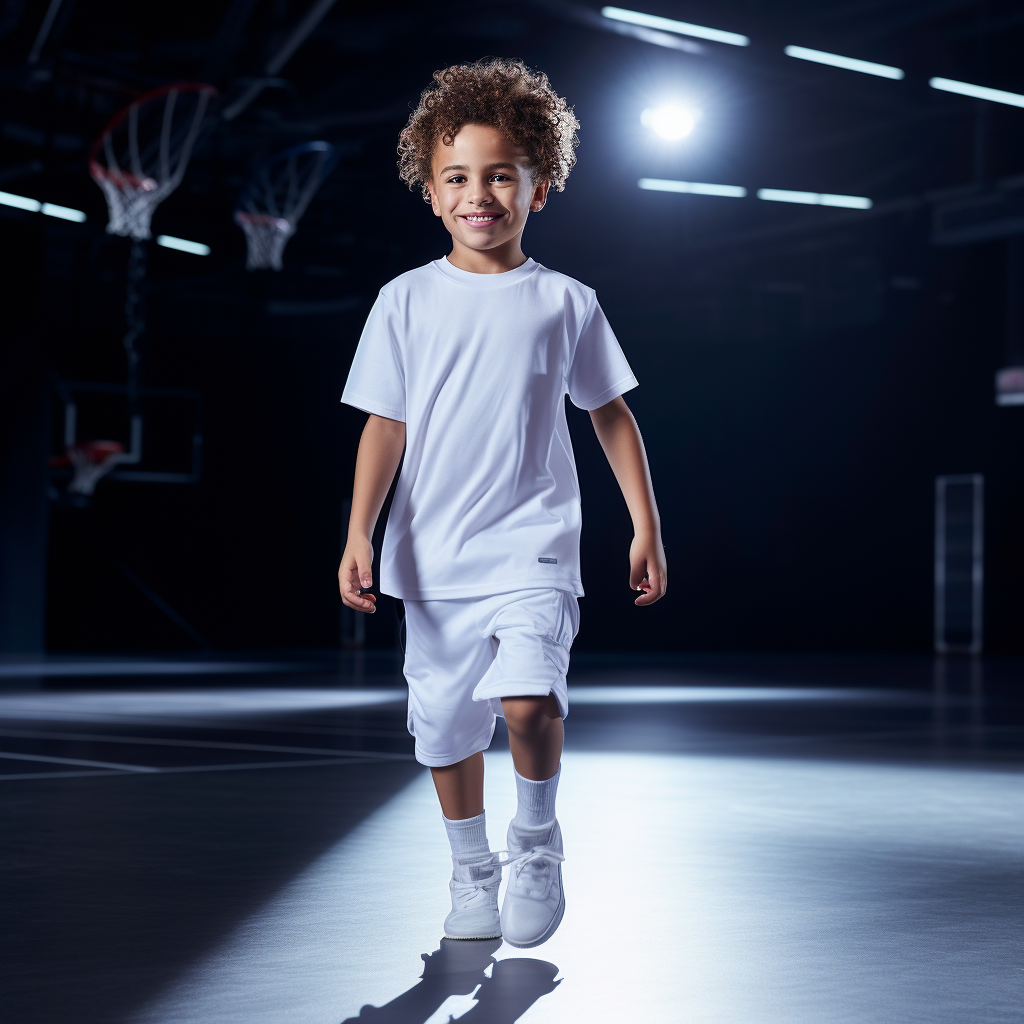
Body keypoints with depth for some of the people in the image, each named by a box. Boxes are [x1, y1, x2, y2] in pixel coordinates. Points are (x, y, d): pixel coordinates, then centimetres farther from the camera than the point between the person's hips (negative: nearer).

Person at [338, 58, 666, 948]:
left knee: (528, 698, -21)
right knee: (447, 725, 10)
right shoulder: (407, 302, 3)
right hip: (435, 558, 2)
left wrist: (647, 526, 5)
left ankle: (538, 842, 5)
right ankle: (471, 869, 32)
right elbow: (385, 425, 2)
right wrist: (360, 533, -7)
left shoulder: (565, 303, 2)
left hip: (533, 547, -2)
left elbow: (612, 414, 8)